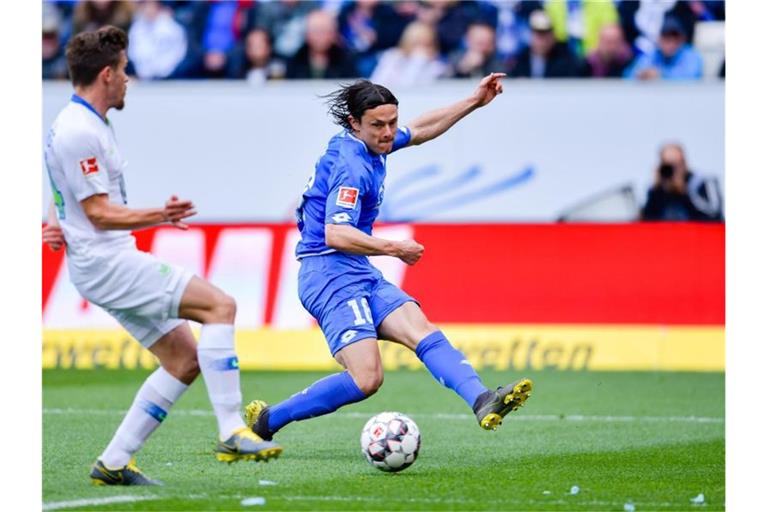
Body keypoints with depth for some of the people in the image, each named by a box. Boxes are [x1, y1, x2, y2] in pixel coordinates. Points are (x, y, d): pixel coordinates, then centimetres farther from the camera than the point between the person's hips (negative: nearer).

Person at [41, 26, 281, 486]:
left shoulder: (88, 123, 17)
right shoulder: (79, 132, -16)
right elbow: (100, 213, -18)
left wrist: (57, 226, 9)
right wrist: (158, 216, -29)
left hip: (114, 263, 11)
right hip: (106, 262, -11)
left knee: (185, 359, 8)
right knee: (220, 306, -19)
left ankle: (113, 463, 10)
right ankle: (232, 434, -23)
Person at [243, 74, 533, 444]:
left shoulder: (369, 145, 13)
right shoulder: (351, 165, -17)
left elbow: (420, 130, 32)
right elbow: (335, 235, -24)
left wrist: (473, 102, 31)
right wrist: (392, 248, -25)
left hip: (360, 275, 10)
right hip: (330, 274, -10)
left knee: (422, 330, -12)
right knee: (366, 378, -19)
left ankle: (482, 402, -30)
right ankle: (265, 420, -7)